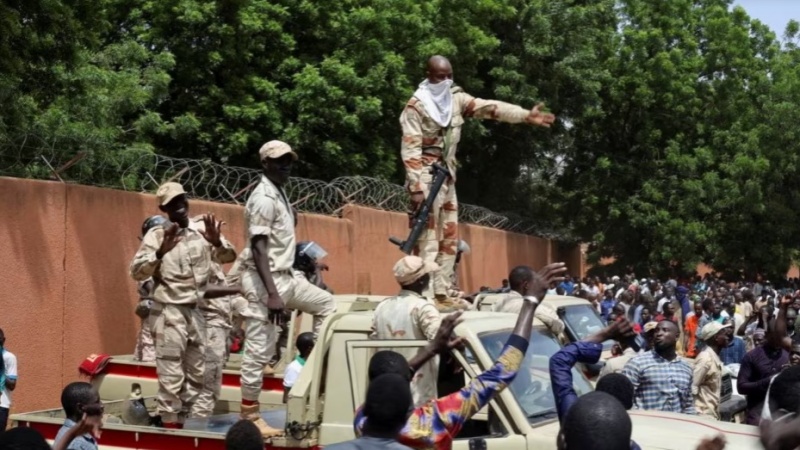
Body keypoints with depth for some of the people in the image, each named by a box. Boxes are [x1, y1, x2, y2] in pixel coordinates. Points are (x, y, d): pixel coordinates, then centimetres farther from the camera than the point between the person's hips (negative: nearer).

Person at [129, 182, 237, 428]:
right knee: (172, 374, -6)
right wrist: (161, 252, -28)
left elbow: (228, 257, 1)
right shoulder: (157, 234, -6)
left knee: (196, 373, 13)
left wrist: (217, 243, -20)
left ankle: (181, 420, 26)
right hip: (169, 312, -5)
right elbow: (137, 271, -13)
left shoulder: (202, 227, 3)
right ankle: (170, 424, 3)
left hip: (196, 310, 5)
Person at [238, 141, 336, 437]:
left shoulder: (280, 193, 13)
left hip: (286, 276, 10)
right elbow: (258, 249, -23)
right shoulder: (263, 198, -17)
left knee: (326, 304, 22)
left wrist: (284, 290, 21)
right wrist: (272, 294, -29)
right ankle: (249, 416, 2)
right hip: (266, 280, -10)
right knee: (259, 350, -5)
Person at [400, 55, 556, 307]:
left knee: (449, 238, 9)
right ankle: (424, 297, -13)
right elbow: (410, 150, -15)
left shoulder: (457, 99, 7)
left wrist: (526, 115, -13)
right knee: (428, 239, -12)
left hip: (447, 177, 8)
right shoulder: (415, 107, -11)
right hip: (426, 177, -8)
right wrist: (416, 187, -22)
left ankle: (441, 294, 14)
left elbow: (490, 107, -1)